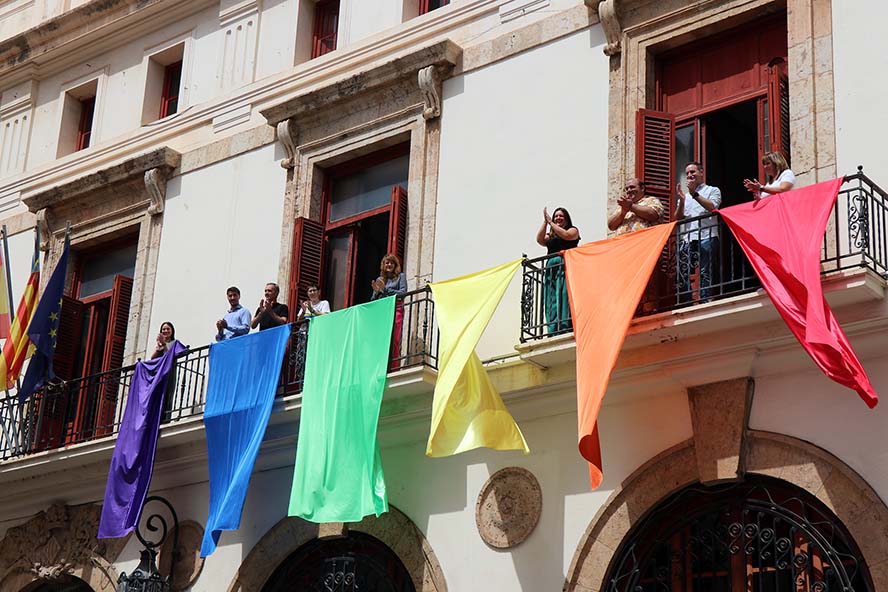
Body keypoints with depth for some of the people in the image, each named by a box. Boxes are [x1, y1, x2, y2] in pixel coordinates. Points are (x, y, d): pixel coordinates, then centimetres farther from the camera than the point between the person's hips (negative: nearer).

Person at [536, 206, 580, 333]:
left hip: (565, 267, -5)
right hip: (551, 268, 5)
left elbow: (566, 235, -8)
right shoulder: (550, 235, 27)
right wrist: (545, 222, 6)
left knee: (563, 297, -17)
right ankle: (553, 331, -12)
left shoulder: (573, 230, 14)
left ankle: (565, 327, -24)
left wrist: (550, 222, -1)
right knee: (551, 302, -6)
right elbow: (540, 240, 7)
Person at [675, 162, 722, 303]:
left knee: (706, 274, -9)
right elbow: (678, 218, 14)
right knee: (682, 273, -5)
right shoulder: (685, 196, 26)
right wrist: (682, 200, -1)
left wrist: (694, 194, -7)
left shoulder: (712, 190, 13)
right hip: (687, 239, 4)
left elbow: (712, 207, -7)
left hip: (706, 237, -4)